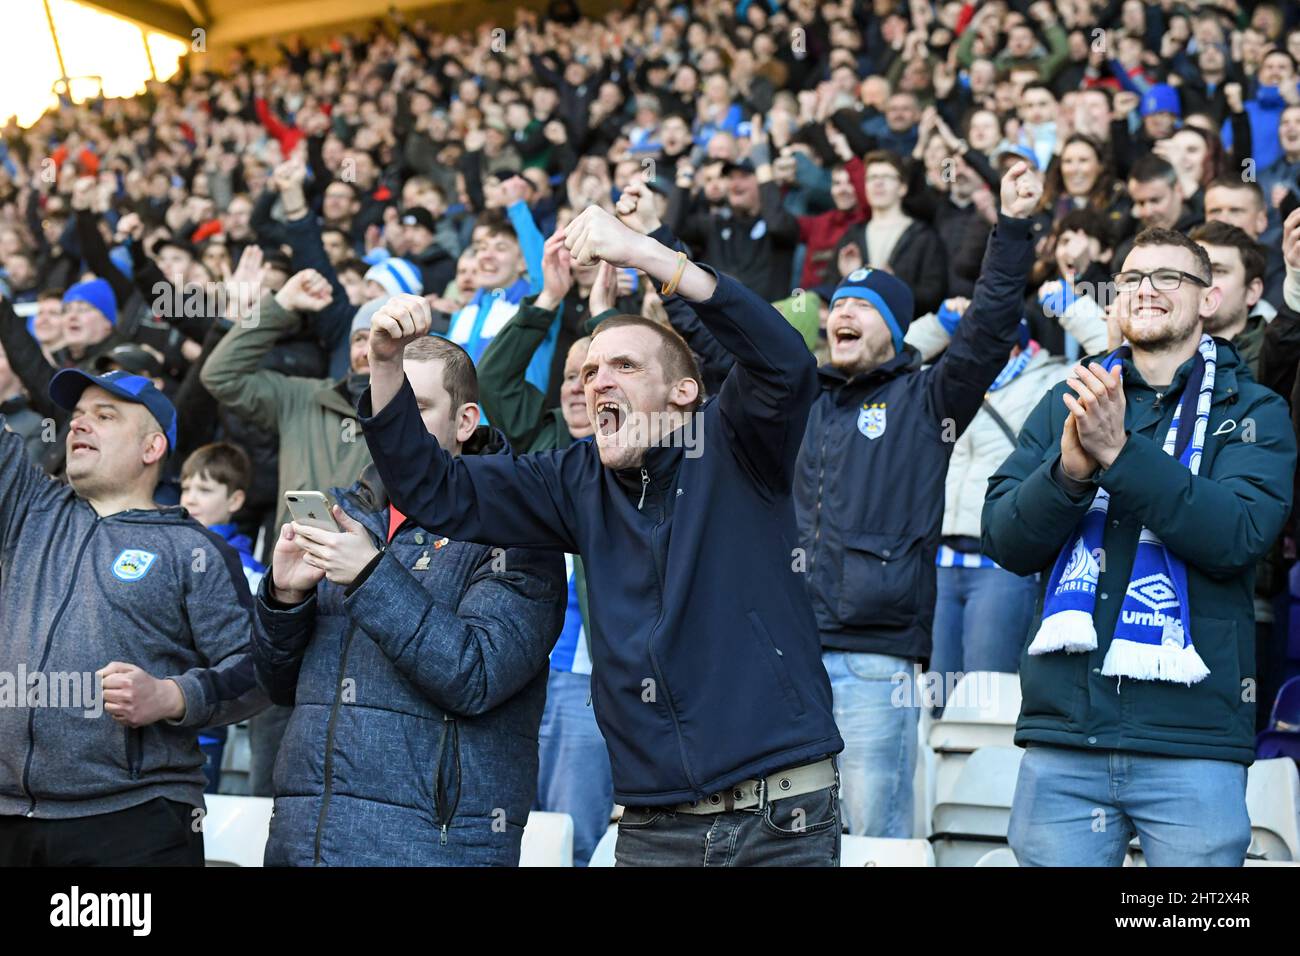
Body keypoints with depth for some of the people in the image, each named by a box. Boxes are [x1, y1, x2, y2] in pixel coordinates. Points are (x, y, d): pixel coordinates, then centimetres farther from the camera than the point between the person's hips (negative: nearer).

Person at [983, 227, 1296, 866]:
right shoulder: (1067, 403, 13)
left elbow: (1238, 537, -12)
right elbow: (1005, 542, 3)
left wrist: (1120, 451, -20)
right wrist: (1071, 465, -16)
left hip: (1192, 741, -2)